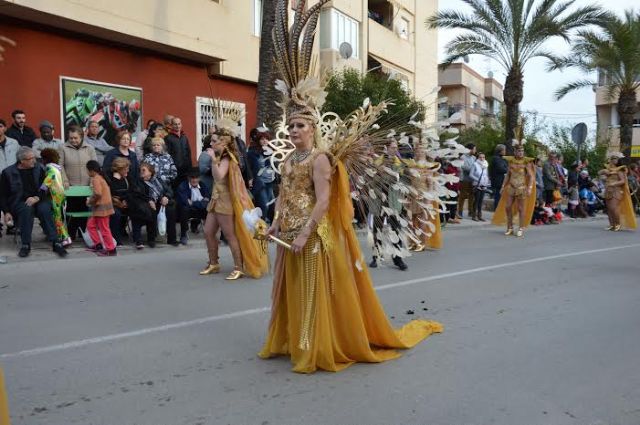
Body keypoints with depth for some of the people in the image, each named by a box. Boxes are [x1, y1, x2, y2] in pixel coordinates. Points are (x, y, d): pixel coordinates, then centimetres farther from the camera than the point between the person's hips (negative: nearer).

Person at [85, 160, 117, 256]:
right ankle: (98, 245, 22)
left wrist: (90, 201, -13)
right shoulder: (100, 177, 15)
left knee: (104, 229, -3)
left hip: (101, 208, -10)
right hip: (103, 207, 10)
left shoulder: (96, 179, -16)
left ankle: (111, 250, 3)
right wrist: (91, 200, 15)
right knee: (91, 225, 19)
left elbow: (98, 193, -28)